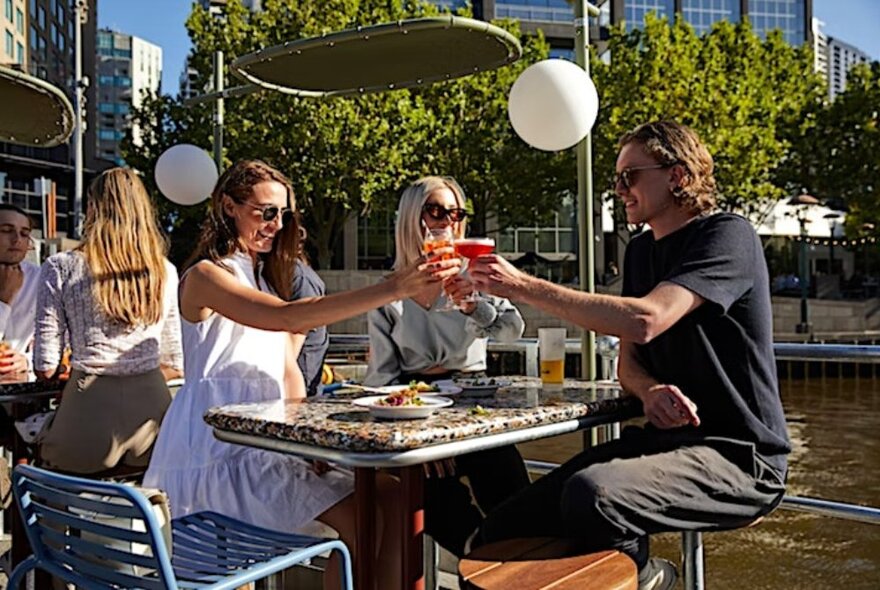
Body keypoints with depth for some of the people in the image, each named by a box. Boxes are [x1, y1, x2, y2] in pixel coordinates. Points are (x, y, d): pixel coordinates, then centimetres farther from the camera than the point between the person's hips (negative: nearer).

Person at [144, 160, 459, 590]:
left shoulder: (266, 277, 20)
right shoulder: (205, 276, -8)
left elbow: (287, 368, 14)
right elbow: (288, 317, -26)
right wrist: (392, 289, -31)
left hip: (269, 441, 8)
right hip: (218, 454, -7)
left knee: (392, 496, -11)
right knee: (358, 517, -22)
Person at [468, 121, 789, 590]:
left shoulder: (727, 236, -9)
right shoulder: (640, 251, 15)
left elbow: (645, 320, -26)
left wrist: (523, 286, -23)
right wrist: (649, 390, -11)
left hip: (737, 455, -6)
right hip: (663, 437, 7)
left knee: (592, 494, -34)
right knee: (501, 533, -10)